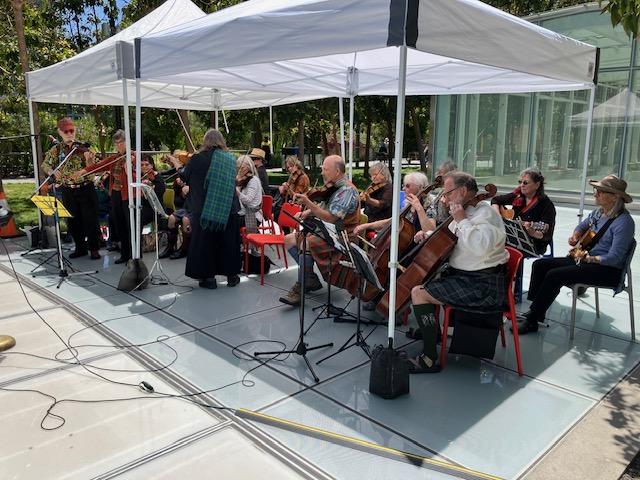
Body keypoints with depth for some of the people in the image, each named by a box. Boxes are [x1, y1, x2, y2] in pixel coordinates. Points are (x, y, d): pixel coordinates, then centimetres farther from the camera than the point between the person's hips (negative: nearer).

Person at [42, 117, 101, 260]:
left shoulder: (82, 148, -3)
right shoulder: (56, 149, 4)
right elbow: (45, 165, 1)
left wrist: (88, 159, -28)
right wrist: (52, 171, -21)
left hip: (86, 189, -3)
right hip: (68, 191, 3)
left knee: (91, 220, -1)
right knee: (73, 221, 10)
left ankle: (94, 249, 9)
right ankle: (80, 248, 23)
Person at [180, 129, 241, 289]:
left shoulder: (198, 159, -8)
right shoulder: (230, 159, 2)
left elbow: (184, 177, 7)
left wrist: (181, 169, 27)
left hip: (204, 209, -3)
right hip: (228, 210, 3)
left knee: (205, 241, 8)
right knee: (228, 241, 14)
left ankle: (209, 277, 12)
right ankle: (231, 275, 21)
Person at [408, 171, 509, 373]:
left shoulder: (484, 213, -16)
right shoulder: (466, 213, 13)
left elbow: (480, 247, -36)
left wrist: (462, 220, -24)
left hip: (483, 286, -10)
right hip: (462, 275, 10)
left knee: (419, 293, -20)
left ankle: (429, 359, -16)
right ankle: (427, 328, 35)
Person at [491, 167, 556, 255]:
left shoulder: (546, 204, -9)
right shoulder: (517, 196, 6)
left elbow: (547, 235, -13)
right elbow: (495, 200, 21)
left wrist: (532, 232, -33)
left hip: (533, 245, -5)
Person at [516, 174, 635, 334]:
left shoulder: (624, 222, -18)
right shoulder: (599, 212, 6)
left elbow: (614, 258, -22)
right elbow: (582, 226, 27)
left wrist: (587, 258, -31)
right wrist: (575, 236, 7)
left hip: (608, 270, -9)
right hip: (585, 258, 9)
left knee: (554, 275, -26)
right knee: (540, 264, -4)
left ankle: (531, 321, -17)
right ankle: (535, 311, -1)